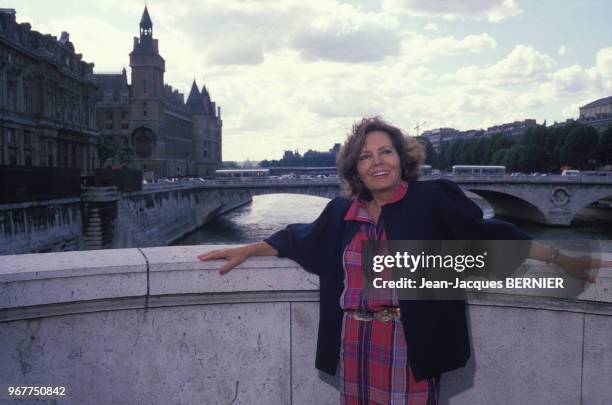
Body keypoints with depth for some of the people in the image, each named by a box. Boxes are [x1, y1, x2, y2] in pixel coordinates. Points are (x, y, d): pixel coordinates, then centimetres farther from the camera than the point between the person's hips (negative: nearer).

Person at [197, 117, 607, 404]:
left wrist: (557, 257, 3)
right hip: (354, 346, 4)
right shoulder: (342, 212, 7)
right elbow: (300, 239, 20)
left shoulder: (433, 199, -3)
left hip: (411, 347, -4)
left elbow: (487, 234, 2)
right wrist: (245, 250, 19)